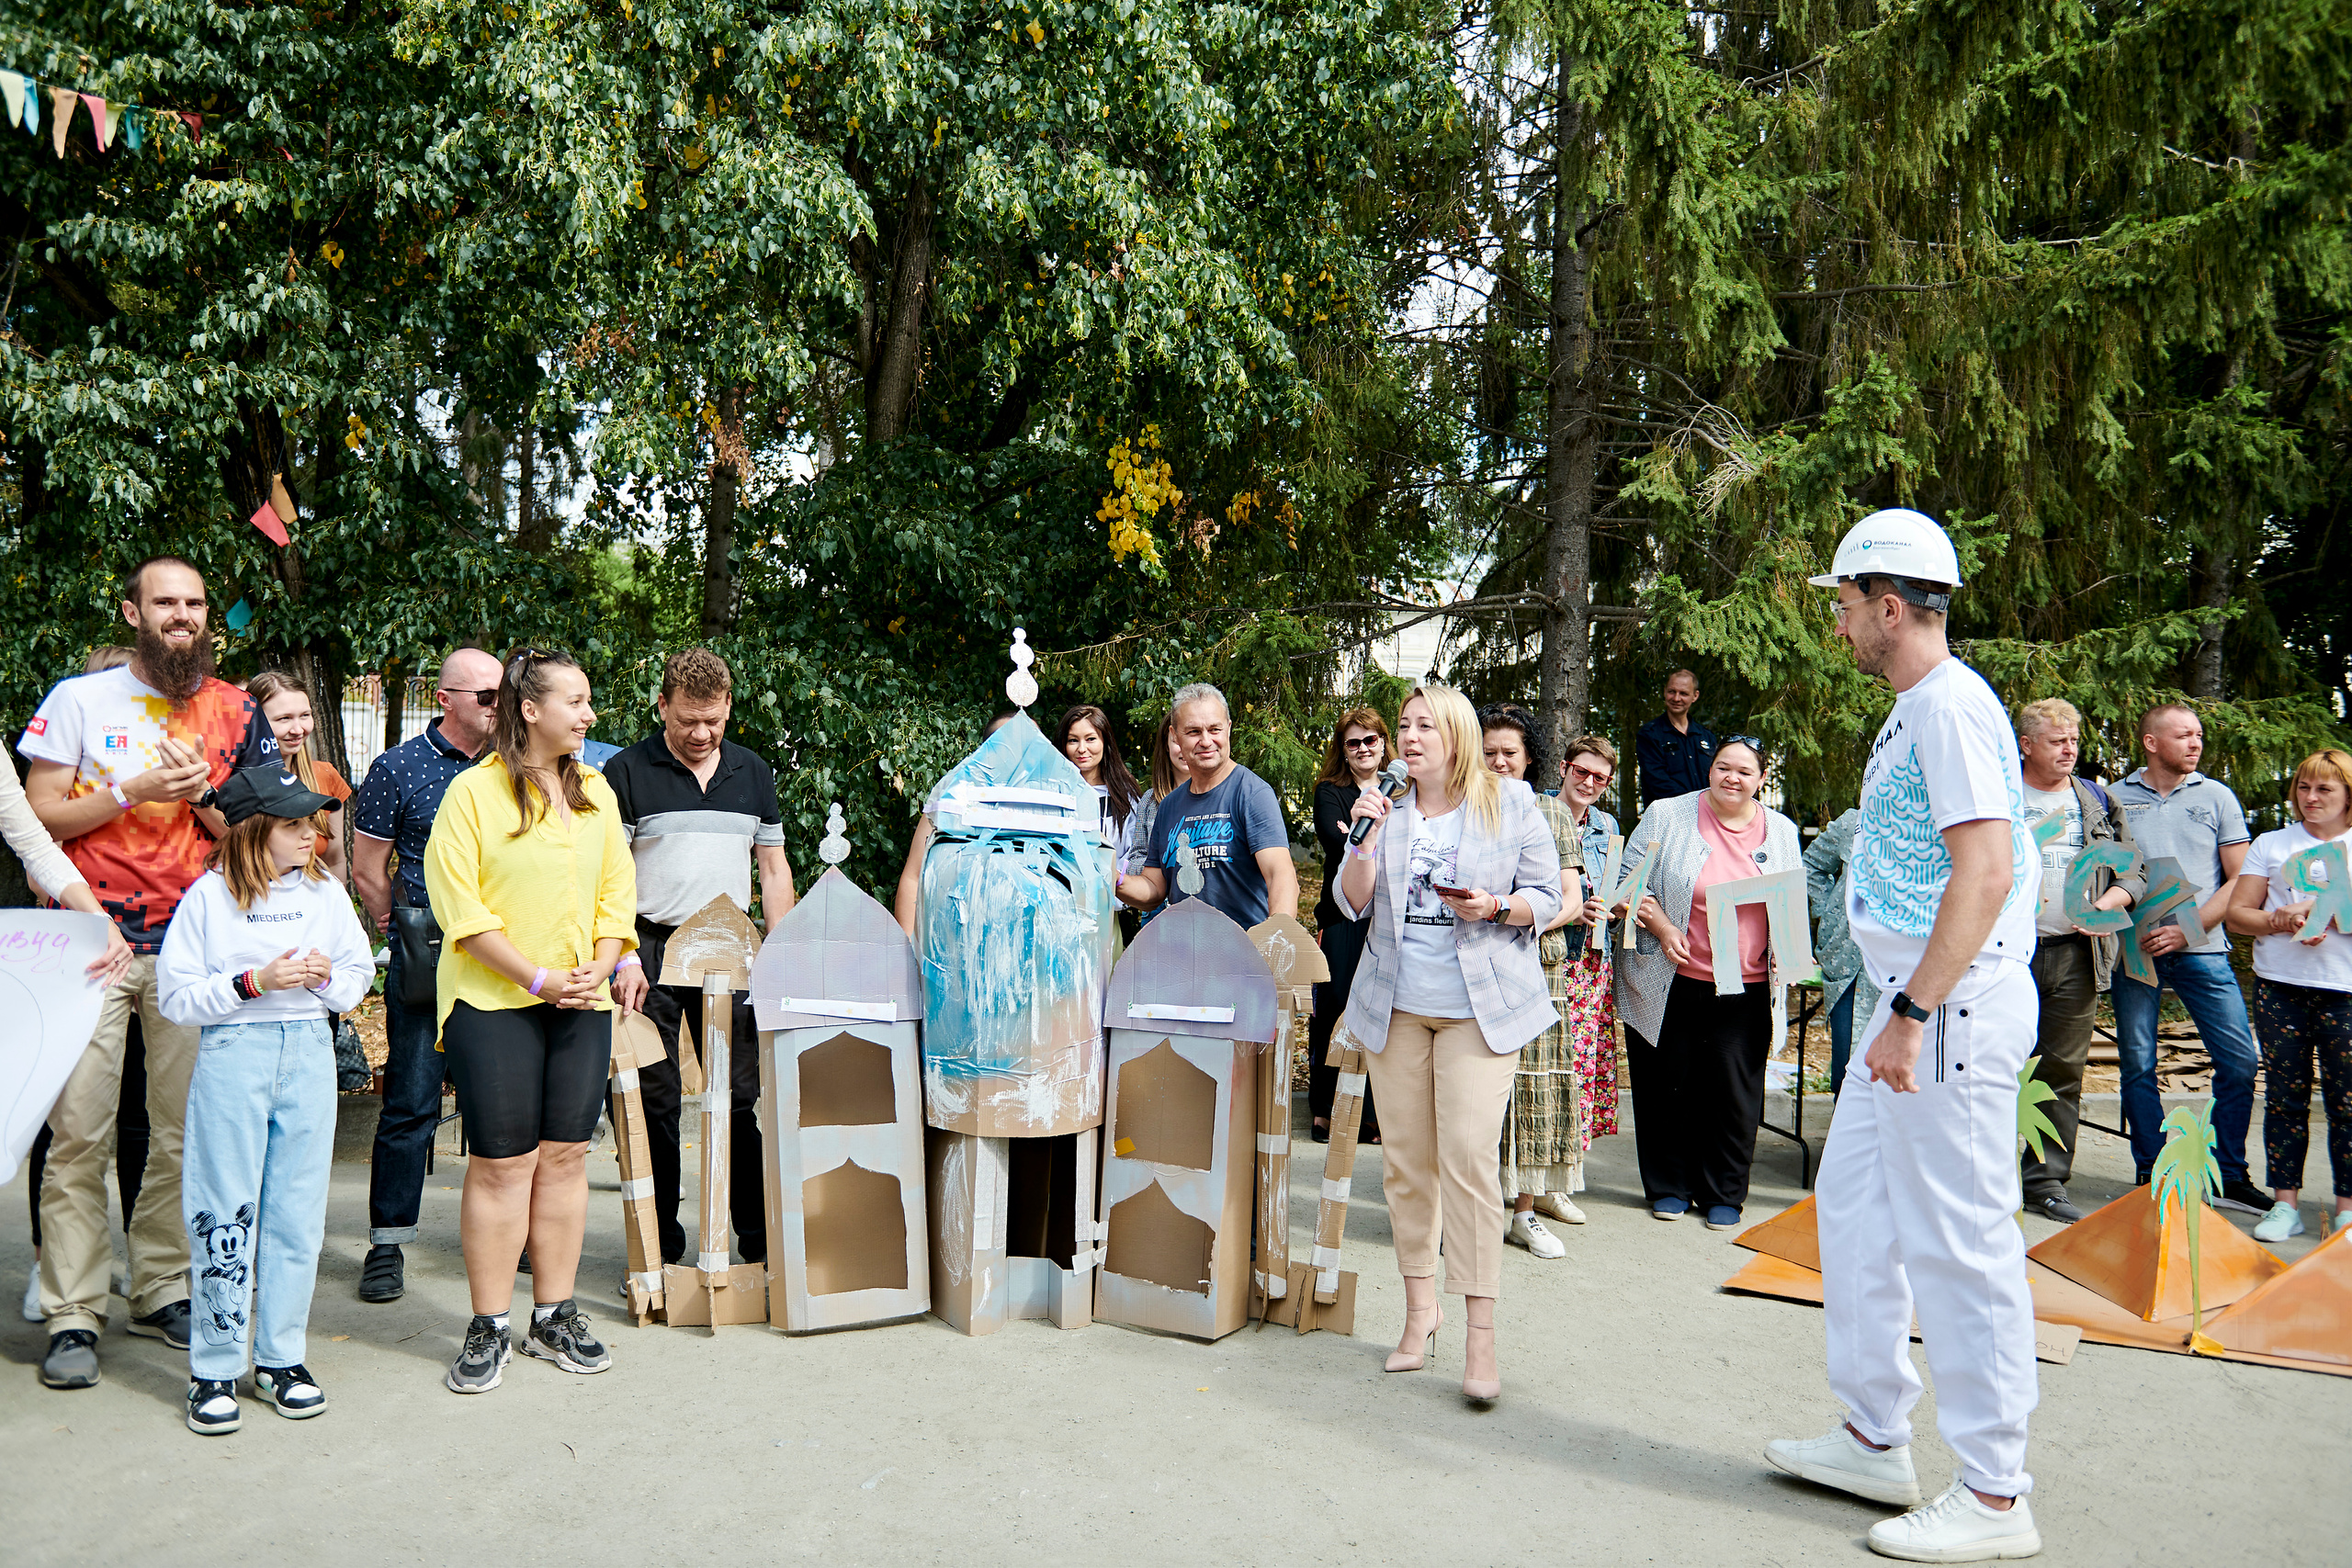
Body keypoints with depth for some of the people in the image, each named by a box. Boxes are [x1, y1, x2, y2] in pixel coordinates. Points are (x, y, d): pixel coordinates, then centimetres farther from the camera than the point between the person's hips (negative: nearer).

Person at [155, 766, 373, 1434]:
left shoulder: (325, 891, 9)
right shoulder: (209, 896, -2)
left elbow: (359, 973, 14)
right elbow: (177, 995, -6)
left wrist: (328, 977, -7)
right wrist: (254, 983, -16)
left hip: (309, 1053, 3)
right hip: (232, 1054, -3)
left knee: (299, 1212, 6)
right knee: (227, 1215, 1)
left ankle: (279, 1359, 18)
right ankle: (214, 1370, 13)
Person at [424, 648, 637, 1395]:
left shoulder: (594, 788, 11)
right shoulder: (473, 790, -6)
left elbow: (617, 886, 13)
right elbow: (458, 902, -11)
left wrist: (600, 966, -3)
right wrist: (535, 977, -15)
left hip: (580, 1005, 5)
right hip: (494, 1003, -5)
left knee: (564, 1156, 8)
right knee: (501, 1162, -1)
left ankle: (554, 1317, 19)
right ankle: (489, 1328, 12)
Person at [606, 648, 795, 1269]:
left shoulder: (753, 771, 11)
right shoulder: (627, 773, -1)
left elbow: (773, 869, 15)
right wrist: (623, 959, -13)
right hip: (652, 952, -2)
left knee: (741, 1097, 5)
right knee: (653, 1100, 3)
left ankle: (759, 1238, 13)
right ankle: (660, 1242, 15)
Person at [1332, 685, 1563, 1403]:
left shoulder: (1511, 804, 1)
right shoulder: (1388, 808, 10)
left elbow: (1546, 897, 3)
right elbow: (1352, 905, 5)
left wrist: (1495, 906, -16)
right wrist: (1366, 838, -9)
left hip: (1480, 1006, -4)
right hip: (1396, 1005, 4)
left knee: (1467, 1158, -12)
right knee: (1405, 1158, 7)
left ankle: (1480, 1337, -5)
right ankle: (1419, 1309, 23)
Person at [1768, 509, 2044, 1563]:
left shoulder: (1952, 705, -16)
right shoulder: (1915, 708, 16)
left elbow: (1986, 870, -24)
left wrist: (1911, 1013, -25)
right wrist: (1900, 1009, 19)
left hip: (1953, 1003, -11)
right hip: (1917, 1001, 11)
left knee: (1958, 1239, -3)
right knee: (1853, 1200, 16)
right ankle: (1876, 1439, 28)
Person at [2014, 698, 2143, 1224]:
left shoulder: (2098, 802, 13)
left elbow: (2135, 874, 12)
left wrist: (2104, 904, -7)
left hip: (2075, 955, 3)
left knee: (2064, 1069, 6)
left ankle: (2046, 1181, 14)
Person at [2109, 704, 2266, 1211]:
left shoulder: (2216, 797, 8)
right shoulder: (2116, 799, 7)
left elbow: (2239, 880, 4)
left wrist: (2187, 930, -8)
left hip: (2201, 949, 1)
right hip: (2135, 949, 0)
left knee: (2239, 1061, -3)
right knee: (2137, 1064, 2)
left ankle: (2229, 1178, 11)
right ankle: (2150, 1174, 13)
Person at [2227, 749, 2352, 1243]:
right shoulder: (2271, 845, 14)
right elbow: (2237, 913, 8)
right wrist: (2280, 921, -10)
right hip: (2280, 987, 1)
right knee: (2283, 1096, 2)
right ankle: (2285, 1204, 8)